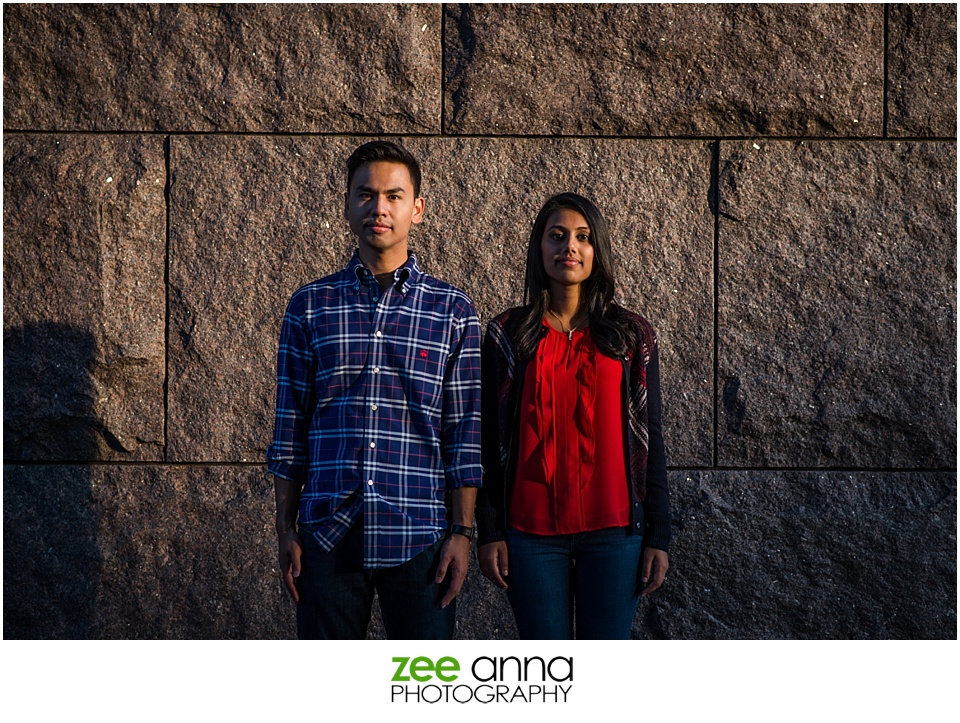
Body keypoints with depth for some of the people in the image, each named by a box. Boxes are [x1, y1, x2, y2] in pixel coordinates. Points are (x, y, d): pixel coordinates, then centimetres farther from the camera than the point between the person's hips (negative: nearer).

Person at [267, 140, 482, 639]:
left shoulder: (453, 311, 3)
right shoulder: (310, 306, 6)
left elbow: (465, 434, 2)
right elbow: (290, 428, 7)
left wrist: (462, 531, -3)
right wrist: (285, 531, 4)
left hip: (419, 537, -1)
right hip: (328, 535, 1)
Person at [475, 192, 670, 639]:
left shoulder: (632, 335, 6)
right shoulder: (507, 334, 5)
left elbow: (649, 439, 6)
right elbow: (490, 439, 4)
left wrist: (658, 535, 2)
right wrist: (489, 532, -1)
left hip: (612, 529, 0)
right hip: (530, 530, 0)